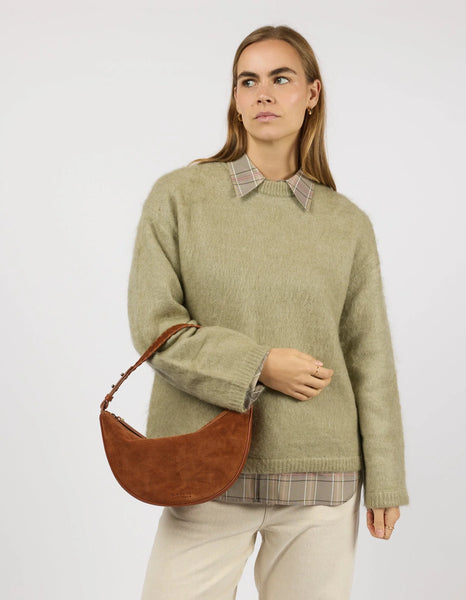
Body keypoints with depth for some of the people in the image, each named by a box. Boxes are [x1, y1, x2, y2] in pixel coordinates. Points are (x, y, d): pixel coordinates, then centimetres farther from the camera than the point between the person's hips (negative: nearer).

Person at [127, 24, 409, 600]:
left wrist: (385, 482, 6)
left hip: (322, 481, 2)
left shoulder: (349, 224, 5)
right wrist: (258, 367, -15)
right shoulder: (178, 195, 0)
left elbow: (369, 357, 7)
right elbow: (152, 325, -5)